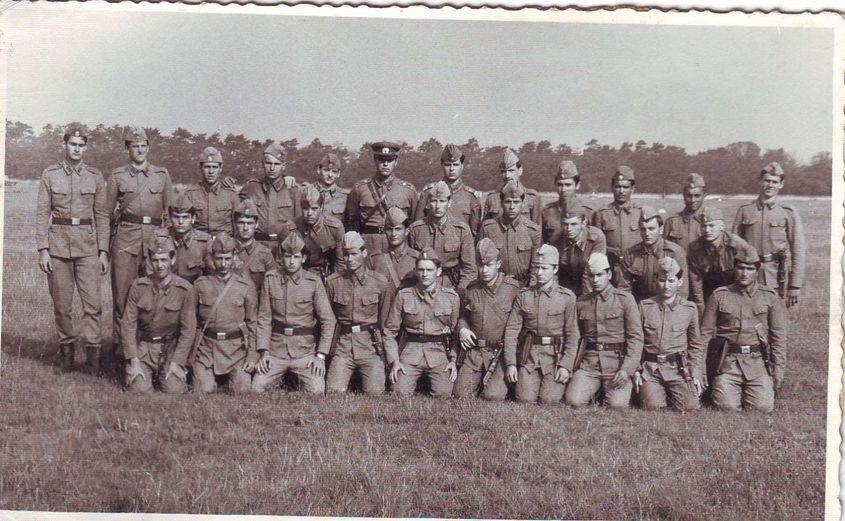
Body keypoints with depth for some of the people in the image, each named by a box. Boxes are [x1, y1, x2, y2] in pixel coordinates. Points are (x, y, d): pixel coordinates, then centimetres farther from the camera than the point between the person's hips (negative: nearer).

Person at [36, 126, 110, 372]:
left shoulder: (95, 176, 6)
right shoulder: (50, 174, 4)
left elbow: (102, 215, 8)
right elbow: (42, 213, 3)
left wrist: (103, 251, 2)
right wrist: (43, 249, -5)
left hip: (88, 244, 0)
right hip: (58, 243, 0)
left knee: (92, 301, -7)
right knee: (62, 303, 5)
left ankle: (93, 352, -2)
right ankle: (66, 349, 18)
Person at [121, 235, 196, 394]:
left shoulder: (185, 289, -9)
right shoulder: (138, 286, -6)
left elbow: (188, 329, -6)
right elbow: (128, 324, -3)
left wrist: (176, 362, -12)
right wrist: (134, 360, -10)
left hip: (172, 348, 0)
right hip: (143, 347, 1)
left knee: (175, 390, -17)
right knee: (138, 389, -18)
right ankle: (148, 374, 16)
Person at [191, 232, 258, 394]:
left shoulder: (246, 285, 2)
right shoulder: (200, 284, 4)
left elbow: (252, 323, 4)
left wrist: (252, 356, -1)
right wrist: (190, 355, 4)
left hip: (237, 347, 0)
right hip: (206, 346, 0)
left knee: (242, 390, -9)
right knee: (204, 391, -11)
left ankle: (231, 378, 24)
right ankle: (213, 377, 23)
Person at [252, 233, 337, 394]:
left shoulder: (314, 282, -4)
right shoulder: (271, 279, 1)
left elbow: (328, 320, -2)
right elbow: (264, 317, 4)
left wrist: (321, 355, -7)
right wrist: (264, 351, -3)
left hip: (306, 350, -1)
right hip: (276, 349, 1)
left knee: (316, 392, -15)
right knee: (256, 388, -8)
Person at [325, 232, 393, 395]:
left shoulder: (380, 282, 2)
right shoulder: (333, 281, 5)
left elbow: (385, 320, 8)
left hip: (371, 345, -1)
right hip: (343, 344, 1)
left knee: (375, 392, -10)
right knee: (335, 391, -14)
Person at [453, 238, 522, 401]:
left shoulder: (513, 288, -5)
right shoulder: (472, 289, 7)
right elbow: (463, 316, 23)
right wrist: (462, 329, -1)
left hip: (501, 351, -4)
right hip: (474, 351, 4)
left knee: (493, 395, -16)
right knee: (460, 393, -4)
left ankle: (506, 381, 18)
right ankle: (480, 379, 27)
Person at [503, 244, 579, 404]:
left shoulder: (567, 297, -1)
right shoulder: (524, 296, 5)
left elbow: (572, 334, -2)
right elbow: (511, 330, 3)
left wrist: (565, 365, -10)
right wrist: (510, 363, -5)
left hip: (555, 356, -2)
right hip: (529, 356, 2)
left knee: (550, 400, -14)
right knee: (525, 399, -11)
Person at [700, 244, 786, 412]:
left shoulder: (770, 297, 8)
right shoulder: (719, 296, 4)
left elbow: (779, 336, 9)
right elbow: (705, 334, 6)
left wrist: (779, 370, 3)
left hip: (758, 362, 1)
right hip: (728, 362, -1)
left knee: (763, 406, -13)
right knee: (728, 406, -15)